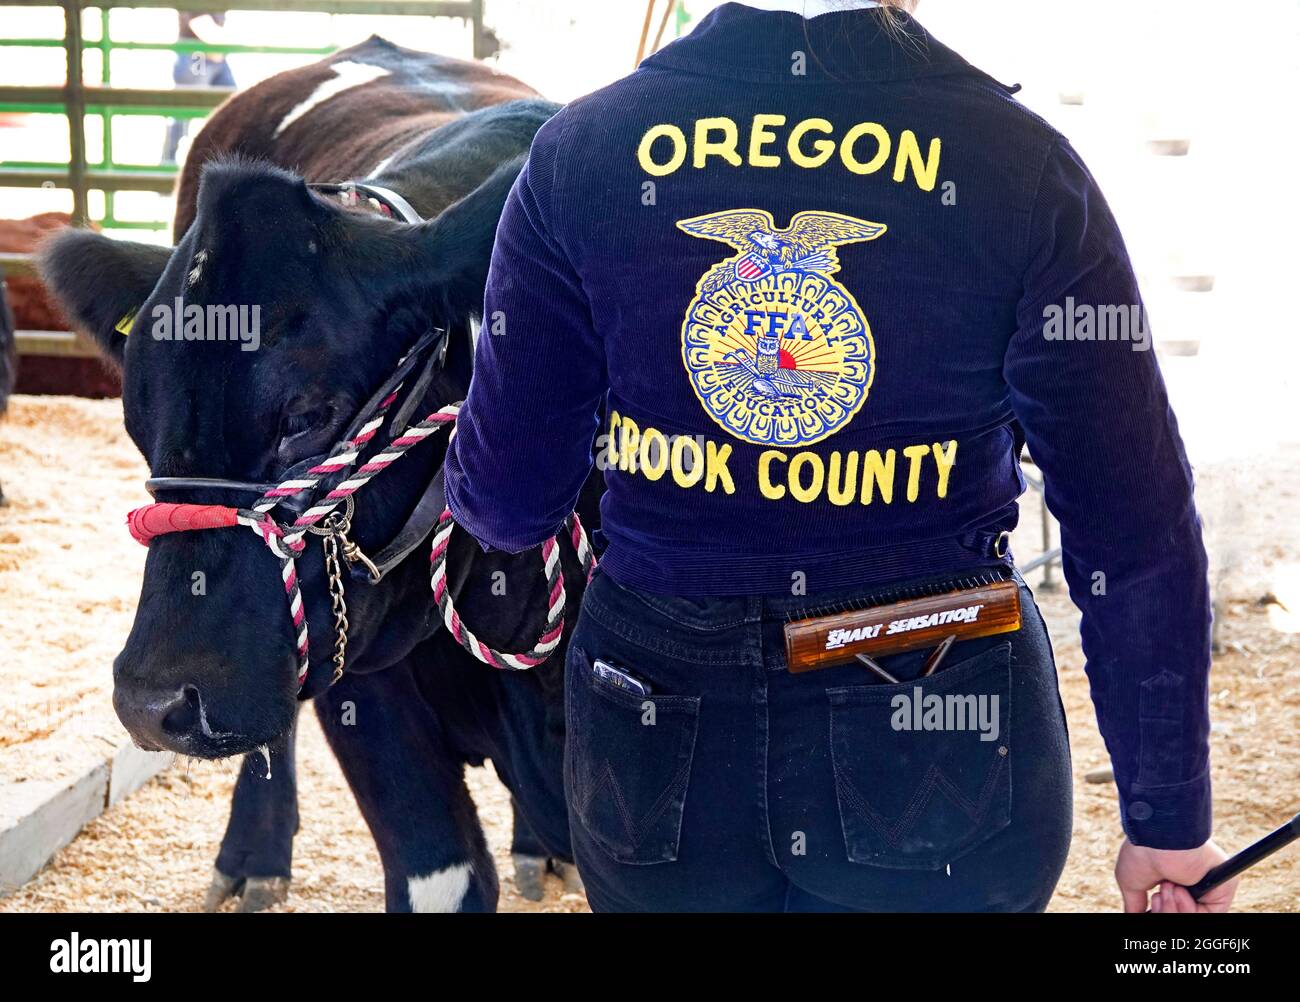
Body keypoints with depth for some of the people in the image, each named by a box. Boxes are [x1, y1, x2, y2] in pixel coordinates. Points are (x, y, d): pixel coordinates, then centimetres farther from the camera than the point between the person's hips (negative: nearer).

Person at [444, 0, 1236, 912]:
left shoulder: (578, 152, -8)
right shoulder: (1023, 164, -12)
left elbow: (507, 501, 1)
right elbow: (1138, 539, -10)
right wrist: (1169, 820, 0)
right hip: (942, 763, -2)